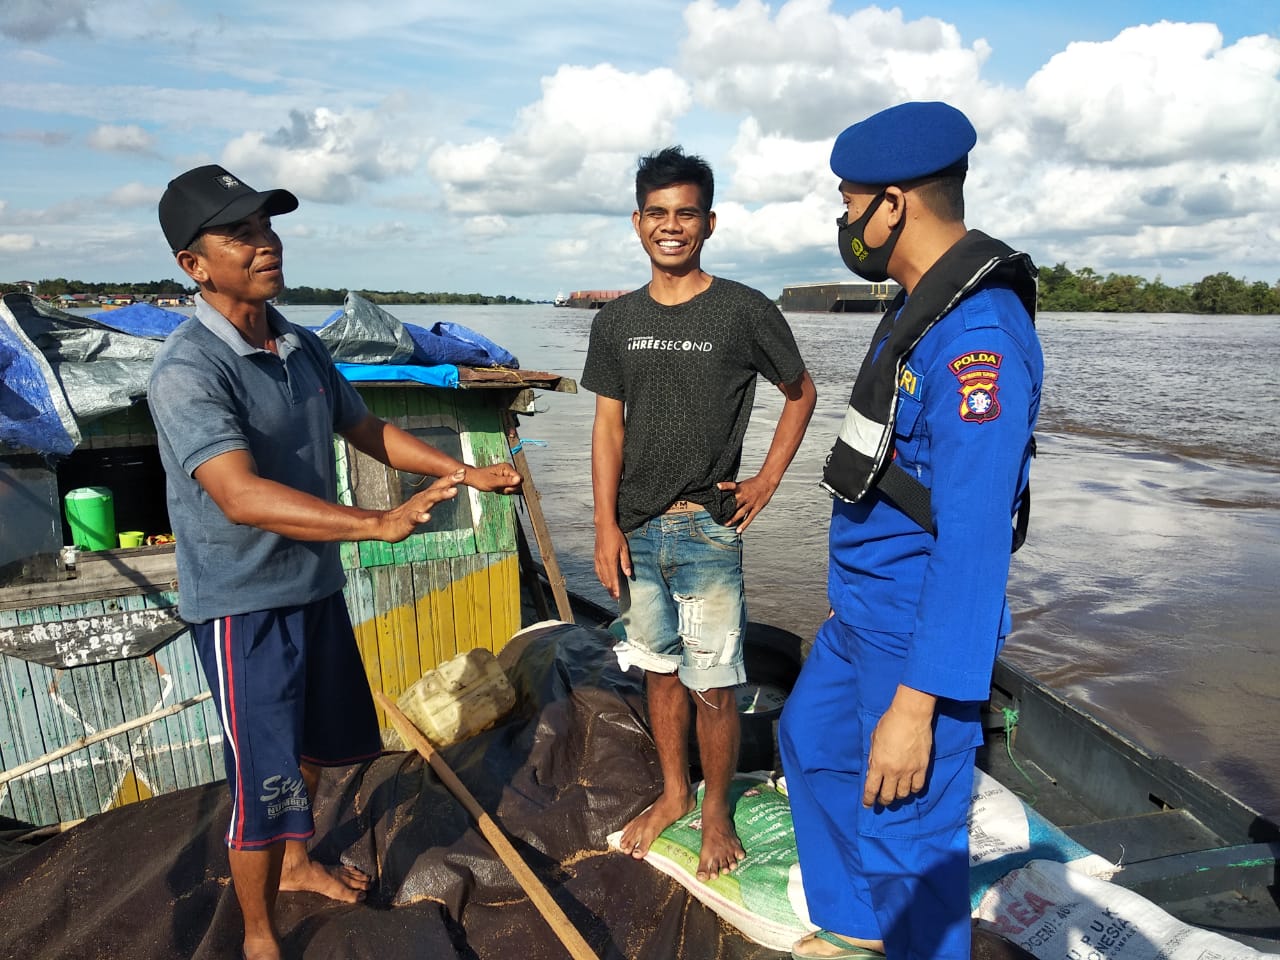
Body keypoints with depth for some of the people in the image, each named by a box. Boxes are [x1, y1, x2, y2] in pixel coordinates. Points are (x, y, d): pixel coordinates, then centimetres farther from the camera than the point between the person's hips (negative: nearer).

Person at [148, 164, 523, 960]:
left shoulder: (302, 347, 2)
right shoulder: (188, 372, -23)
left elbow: (366, 429, 13)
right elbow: (242, 497, -35)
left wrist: (467, 471, 5)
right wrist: (378, 524, -44)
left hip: (316, 584, 8)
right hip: (244, 604, -8)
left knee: (315, 741, 24)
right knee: (263, 773, 4)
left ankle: (295, 863, 50)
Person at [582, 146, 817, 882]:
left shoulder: (744, 311, -6)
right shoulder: (617, 321, 5)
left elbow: (801, 392, 7)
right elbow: (609, 425, 5)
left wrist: (767, 480, -2)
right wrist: (606, 527, -1)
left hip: (708, 530, -4)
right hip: (637, 530, 4)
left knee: (712, 684, 2)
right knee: (660, 668, 17)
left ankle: (716, 810, 25)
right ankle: (674, 793, 36)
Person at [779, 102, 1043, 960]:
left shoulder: (978, 334, -25)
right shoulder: (926, 307, 8)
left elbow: (976, 537, -29)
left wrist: (916, 701, -28)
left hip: (920, 635, -11)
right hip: (863, 614, 11)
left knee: (907, 838, 4)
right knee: (810, 737, 26)